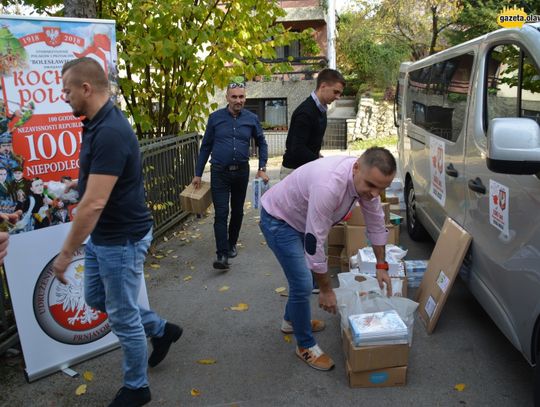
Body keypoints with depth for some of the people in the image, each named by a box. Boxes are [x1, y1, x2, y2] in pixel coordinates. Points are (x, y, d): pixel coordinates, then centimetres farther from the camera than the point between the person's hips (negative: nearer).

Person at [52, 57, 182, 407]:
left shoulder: (111, 133, -28)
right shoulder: (96, 124, 4)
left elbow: (94, 203, -30)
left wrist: (66, 253, -22)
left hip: (122, 240, -10)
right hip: (101, 236, 10)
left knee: (122, 316, 7)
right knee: (96, 298, 25)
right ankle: (162, 329, 40)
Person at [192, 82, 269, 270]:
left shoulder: (251, 119, 0)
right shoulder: (215, 118, -3)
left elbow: (262, 143, 11)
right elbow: (206, 146, 3)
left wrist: (262, 168, 0)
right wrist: (198, 174, 2)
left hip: (241, 171, 2)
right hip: (219, 172, -2)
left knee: (237, 211, 14)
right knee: (221, 213, -8)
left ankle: (232, 244, 33)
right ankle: (222, 255, -8)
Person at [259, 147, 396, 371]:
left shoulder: (367, 179, -16)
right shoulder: (329, 185, -42)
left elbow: (376, 222, 2)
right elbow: (314, 244, -35)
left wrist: (381, 266, 6)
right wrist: (326, 290, -23)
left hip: (301, 219, 8)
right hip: (278, 220, -8)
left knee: (304, 274, 22)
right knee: (303, 283, -9)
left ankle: (292, 320, 46)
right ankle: (305, 346, 13)